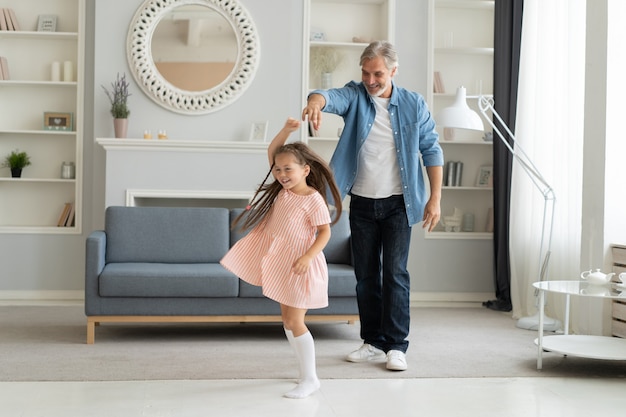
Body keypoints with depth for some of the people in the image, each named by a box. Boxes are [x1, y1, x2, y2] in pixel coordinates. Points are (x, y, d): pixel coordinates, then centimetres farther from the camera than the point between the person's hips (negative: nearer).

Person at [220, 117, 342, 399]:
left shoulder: (314, 199, -17)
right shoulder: (283, 188, 4)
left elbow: (324, 232, -15)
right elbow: (272, 152, 7)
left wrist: (307, 257, -26)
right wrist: (286, 130, -8)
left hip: (298, 265, -8)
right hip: (278, 262, 8)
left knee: (294, 321, -6)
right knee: (287, 318, 12)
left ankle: (310, 379, 2)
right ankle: (306, 370, 22)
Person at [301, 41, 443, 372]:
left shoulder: (413, 104, -1)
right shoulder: (355, 96, -2)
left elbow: (431, 150, 1)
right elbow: (334, 96, -25)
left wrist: (435, 198, -5)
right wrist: (316, 100, -50)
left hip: (397, 204, -2)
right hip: (362, 203, 2)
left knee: (395, 272, -6)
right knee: (366, 274, 9)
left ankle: (396, 345, 3)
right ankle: (374, 342, 20)